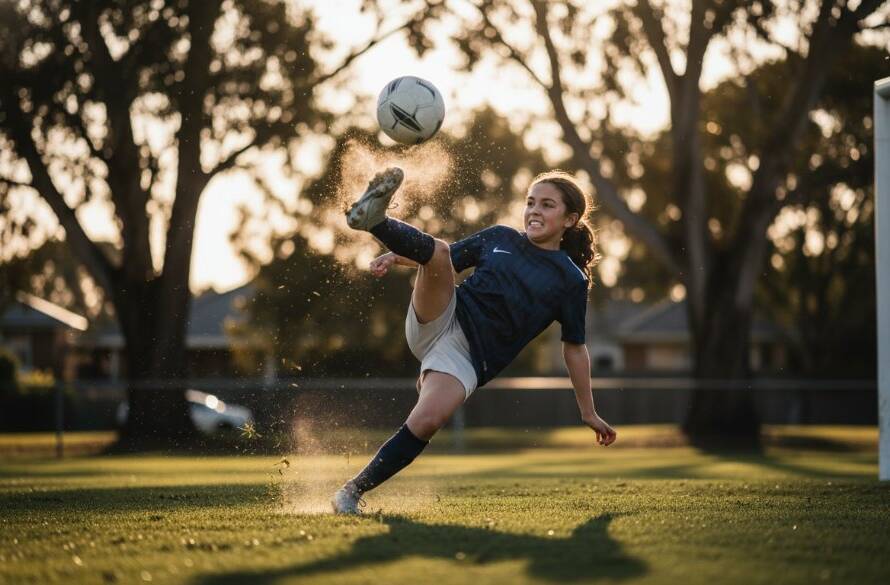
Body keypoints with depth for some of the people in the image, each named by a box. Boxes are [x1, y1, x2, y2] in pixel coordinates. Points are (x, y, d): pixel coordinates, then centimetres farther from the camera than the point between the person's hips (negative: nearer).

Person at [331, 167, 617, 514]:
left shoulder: (571, 281, 8)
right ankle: (374, 220, -48)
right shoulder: (500, 237, 16)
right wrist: (397, 255, 5)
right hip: (439, 321, 3)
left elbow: (574, 348, 13)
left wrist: (589, 413, 14)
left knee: (427, 422, -27)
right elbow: (448, 257, 23)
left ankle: (354, 491, -17)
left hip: (471, 354, -3)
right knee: (438, 251, -24)